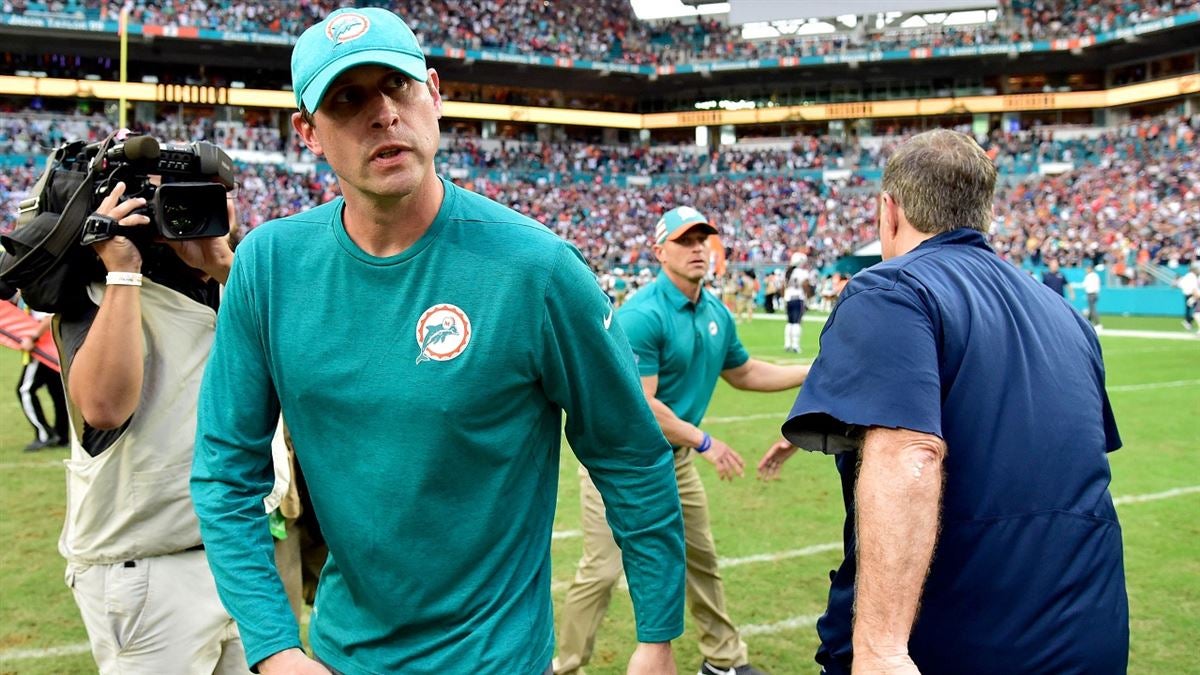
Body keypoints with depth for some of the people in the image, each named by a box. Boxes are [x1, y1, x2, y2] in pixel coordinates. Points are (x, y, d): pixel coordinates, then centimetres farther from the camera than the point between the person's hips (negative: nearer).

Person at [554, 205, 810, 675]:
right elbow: (640, 405, -25)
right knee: (602, 571, -6)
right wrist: (704, 442, -20)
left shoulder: (718, 314, 2)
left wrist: (814, 372, 13)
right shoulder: (642, 315, -23)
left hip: (675, 458, 8)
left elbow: (744, 374, 18)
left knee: (701, 559, 18)